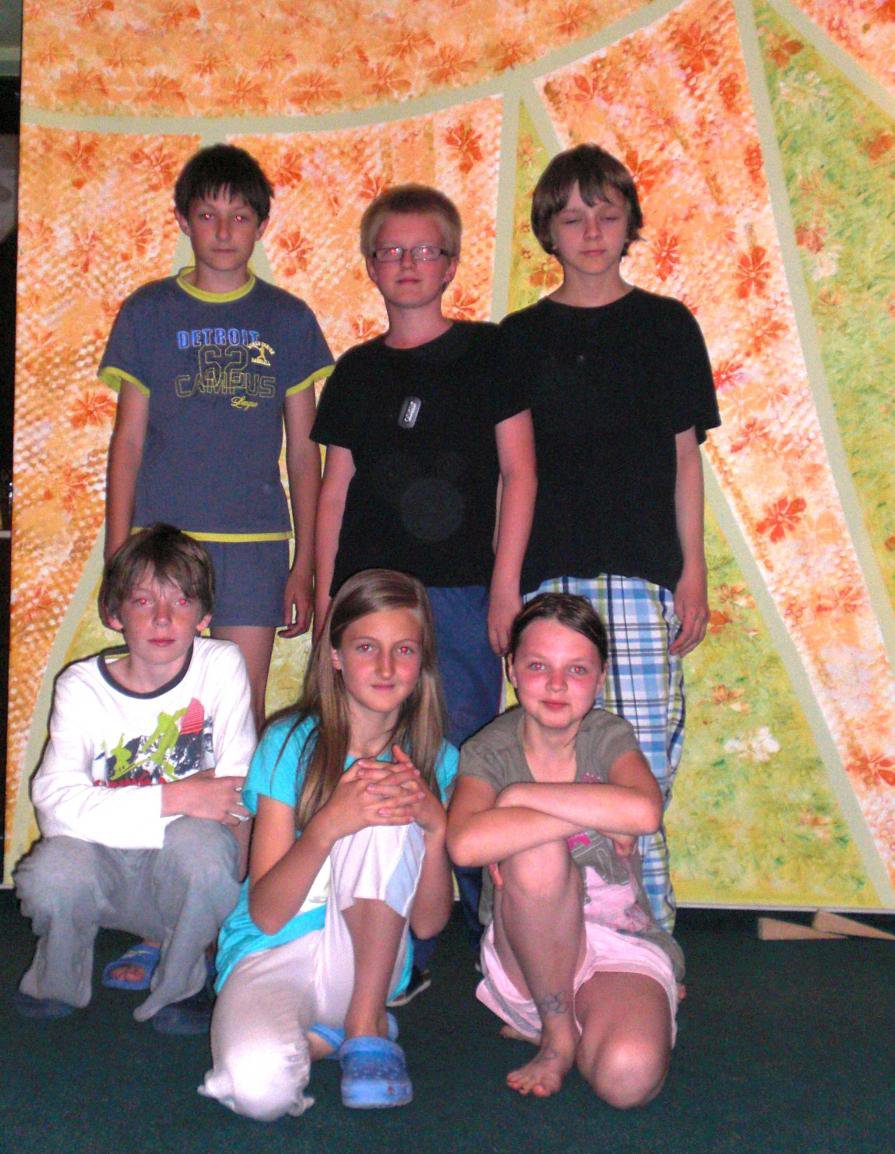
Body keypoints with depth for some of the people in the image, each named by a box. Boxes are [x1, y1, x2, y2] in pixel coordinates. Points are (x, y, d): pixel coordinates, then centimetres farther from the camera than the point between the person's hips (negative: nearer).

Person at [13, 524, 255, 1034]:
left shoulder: (222, 665, -9)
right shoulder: (83, 686, -8)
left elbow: (236, 798, -8)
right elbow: (57, 802, -23)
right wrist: (175, 798, -27)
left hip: (182, 876, 0)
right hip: (106, 867, 1)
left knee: (200, 843, -34)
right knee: (53, 872, -31)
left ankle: (178, 986, -3)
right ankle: (58, 982, 5)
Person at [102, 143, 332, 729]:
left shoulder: (289, 319, 7)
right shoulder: (148, 311, 7)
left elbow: (303, 451, 8)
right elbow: (128, 441, 7)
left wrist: (304, 565, 4)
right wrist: (117, 557, 0)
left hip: (257, 541, 0)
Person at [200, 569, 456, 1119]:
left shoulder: (436, 760, 0)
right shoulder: (290, 745, -7)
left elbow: (428, 922, -3)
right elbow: (265, 913, -12)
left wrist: (435, 825, -21)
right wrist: (330, 823, -30)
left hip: (370, 962, 2)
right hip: (273, 954, -2)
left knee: (387, 819, -27)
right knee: (261, 1086, -35)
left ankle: (366, 1024, -12)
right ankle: (328, 1032, 0)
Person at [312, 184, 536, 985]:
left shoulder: (485, 352, 4)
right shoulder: (357, 371, 13)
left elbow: (518, 473, 1)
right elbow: (336, 487, 14)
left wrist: (506, 581, -6)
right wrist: (325, 591, 8)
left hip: (460, 590, -3)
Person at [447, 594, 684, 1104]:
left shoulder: (609, 736, -6)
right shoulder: (489, 751, -8)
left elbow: (644, 812, -31)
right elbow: (465, 844, -32)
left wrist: (520, 794, -25)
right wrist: (595, 815, -27)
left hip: (621, 943, 0)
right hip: (527, 956, 0)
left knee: (629, 1077, -30)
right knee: (536, 851, -32)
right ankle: (556, 1035, -11)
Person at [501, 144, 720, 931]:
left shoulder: (665, 326, 11)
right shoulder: (522, 337, 13)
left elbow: (684, 455, 9)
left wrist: (693, 573, 2)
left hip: (641, 575, -1)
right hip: (546, 574, 1)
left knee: (641, 762, -6)